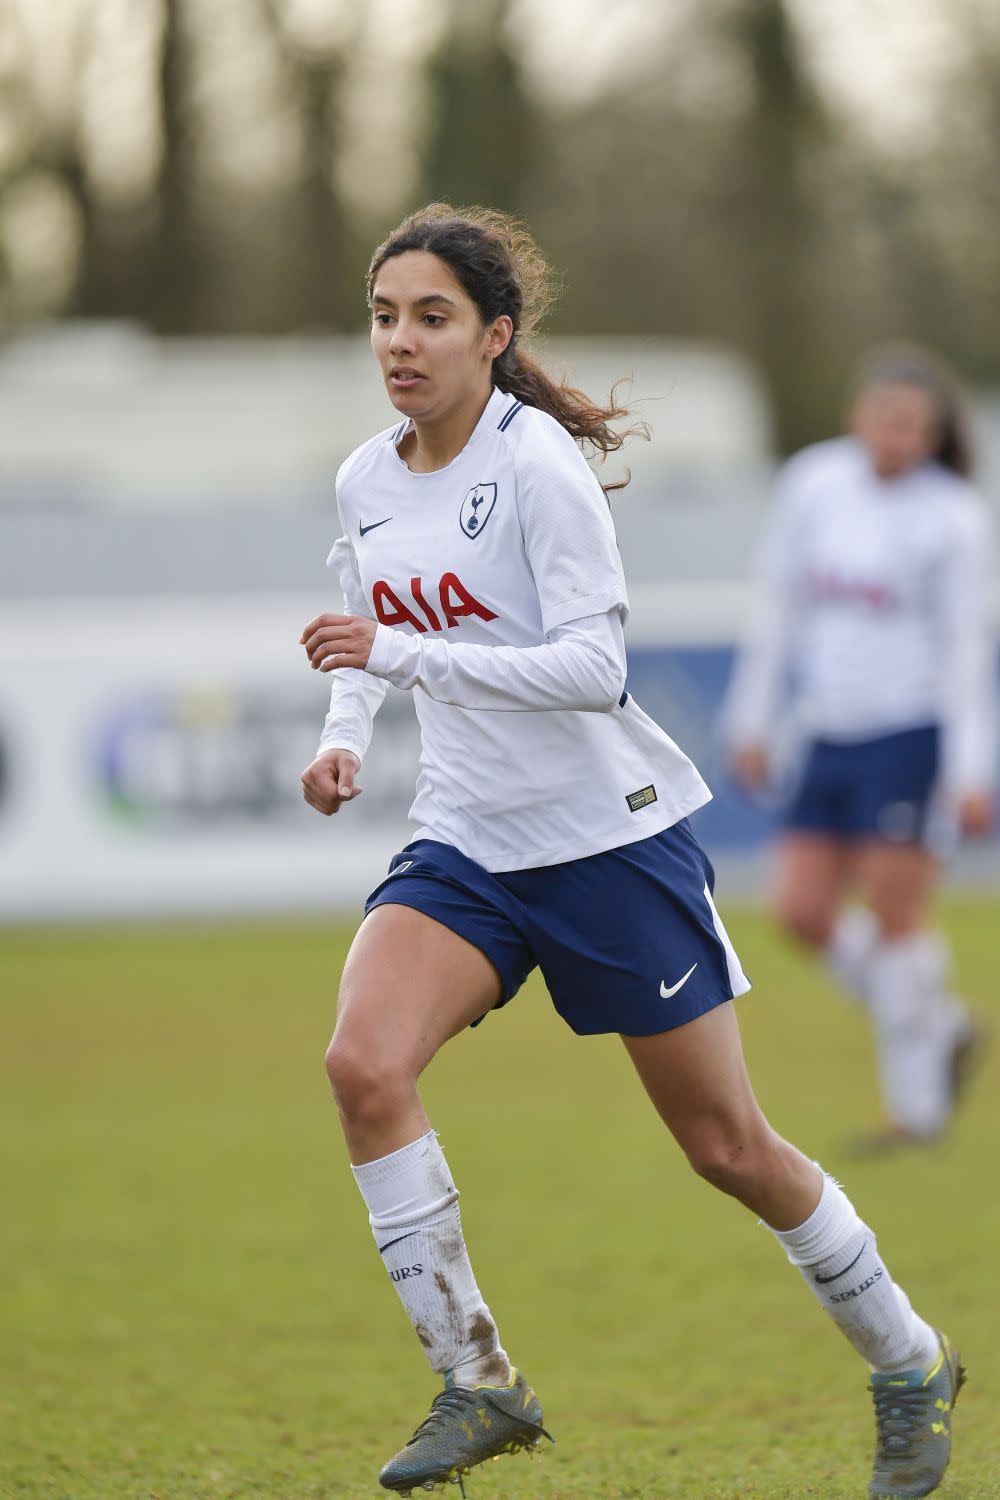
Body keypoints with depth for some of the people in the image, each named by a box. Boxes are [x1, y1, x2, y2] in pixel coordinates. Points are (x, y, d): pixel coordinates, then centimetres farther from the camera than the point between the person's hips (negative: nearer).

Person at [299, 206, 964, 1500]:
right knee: (362, 1063, -22)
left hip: (611, 837, -5)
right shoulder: (364, 482, 3)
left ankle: (908, 1364, 27)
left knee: (726, 1146, 4)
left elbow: (594, 665, -24)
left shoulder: (537, 463, -17)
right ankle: (475, 1383, -12)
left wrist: (403, 655, -29)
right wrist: (343, 736, 1)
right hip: (464, 845, 5)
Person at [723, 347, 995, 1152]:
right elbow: (781, 606, 14)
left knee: (896, 910, -7)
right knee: (804, 909, 0)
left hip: (915, 730, -6)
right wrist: (753, 721, 15)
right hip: (834, 733, 6)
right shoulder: (813, 482, 5)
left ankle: (918, 1106, 4)